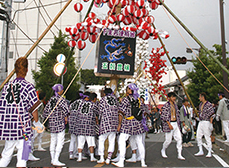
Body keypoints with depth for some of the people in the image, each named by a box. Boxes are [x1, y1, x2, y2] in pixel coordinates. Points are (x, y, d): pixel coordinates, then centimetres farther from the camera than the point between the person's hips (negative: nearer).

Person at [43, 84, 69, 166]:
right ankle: (56, 160, -6)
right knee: (60, 141, -4)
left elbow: (46, 110, 11)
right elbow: (65, 109, -22)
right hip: (60, 122, -8)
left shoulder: (51, 99, 10)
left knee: (53, 141, 13)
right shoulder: (61, 99, -11)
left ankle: (52, 159, 21)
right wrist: (66, 117, -6)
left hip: (52, 122, 8)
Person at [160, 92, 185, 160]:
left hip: (175, 124, 7)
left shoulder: (175, 105, 13)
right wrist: (169, 124, -19)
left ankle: (179, 155, 4)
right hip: (169, 124, -7)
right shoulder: (166, 105, -11)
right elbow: (163, 116, -16)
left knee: (179, 139, -1)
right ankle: (163, 151, 26)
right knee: (168, 140, 0)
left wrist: (178, 124, 16)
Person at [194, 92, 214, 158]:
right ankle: (201, 151, 15)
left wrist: (205, 117, -16)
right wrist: (199, 116, 12)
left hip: (206, 122, -8)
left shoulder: (209, 104, -12)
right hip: (200, 122, 8)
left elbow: (212, 112, -21)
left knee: (207, 137, -2)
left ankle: (209, 152, 8)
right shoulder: (200, 104, 14)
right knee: (198, 136, 6)